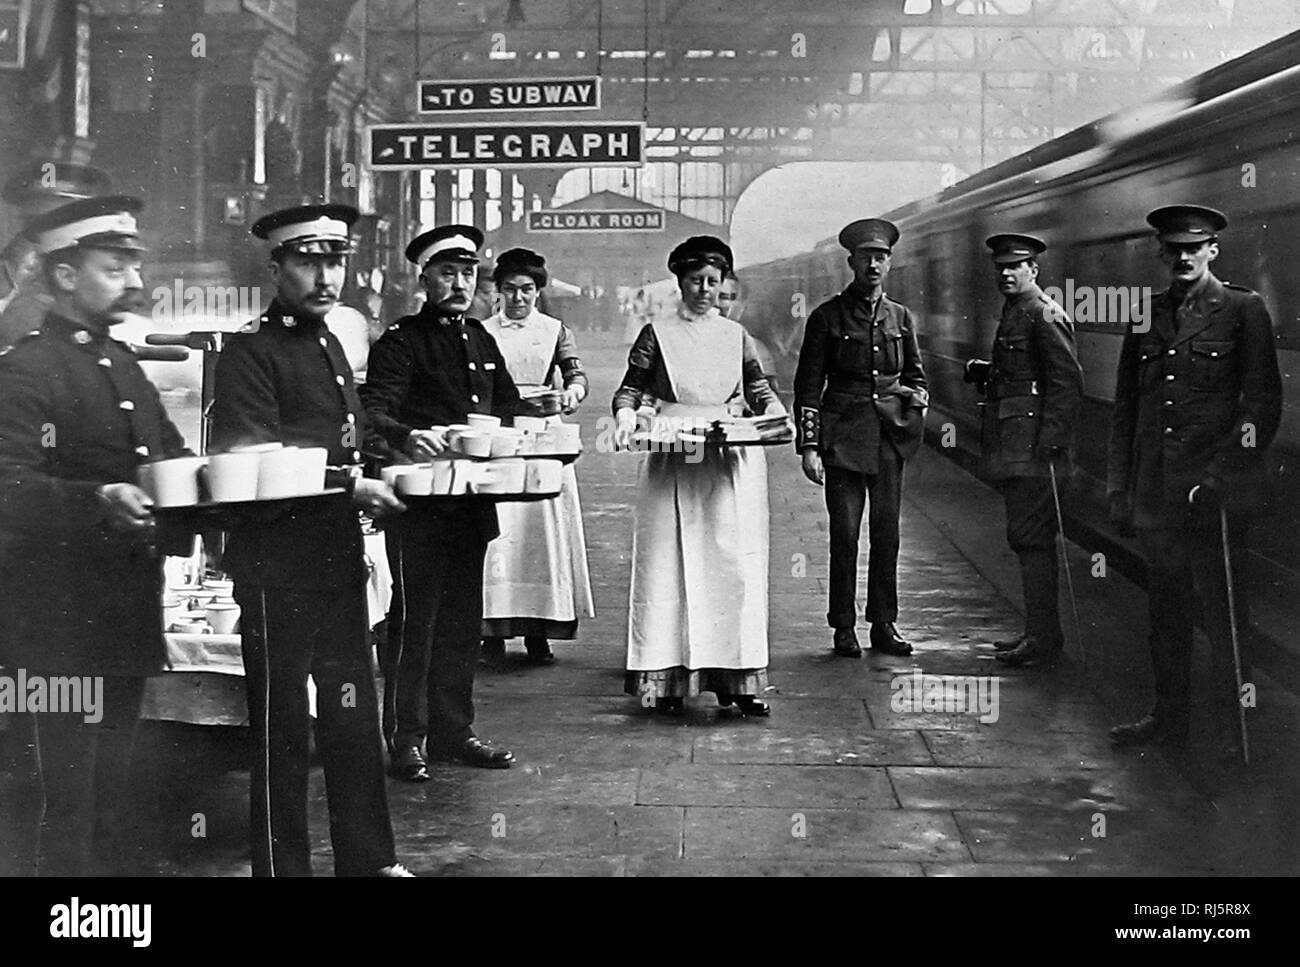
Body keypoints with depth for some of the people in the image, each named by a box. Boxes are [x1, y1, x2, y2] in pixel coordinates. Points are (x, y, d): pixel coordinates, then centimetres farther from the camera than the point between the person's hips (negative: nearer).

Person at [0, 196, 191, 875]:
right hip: (59, 623, -8)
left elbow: (169, 458, 22)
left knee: (112, 794, 18)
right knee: (61, 800, -3)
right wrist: (98, 500, -38)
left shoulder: (123, 365, 17)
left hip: (128, 613, 8)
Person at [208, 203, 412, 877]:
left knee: (354, 716, 12)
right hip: (276, 564, -7)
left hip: (339, 560, 8)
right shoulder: (250, 351, -10)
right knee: (282, 728, 2)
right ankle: (282, 865, 13)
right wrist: (352, 486, -20)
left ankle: (369, 860, 22)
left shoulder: (330, 345, 16)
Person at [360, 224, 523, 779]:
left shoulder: (481, 340, 17)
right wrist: (408, 438, -37)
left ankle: (453, 732, 21)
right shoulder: (401, 340, -6)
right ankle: (406, 740, 5)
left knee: (463, 620, 11)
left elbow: (507, 403, 26)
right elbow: (374, 411, -18)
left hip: (473, 499, 7)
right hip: (420, 500, -7)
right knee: (414, 619, -3)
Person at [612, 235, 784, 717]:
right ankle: (669, 679, 0)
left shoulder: (736, 335, 12)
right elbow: (629, 389, 3)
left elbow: (759, 390, 14)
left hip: (732, 464, 2)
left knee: (734, 564, -2)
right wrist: (626, 418, -17)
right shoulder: (657, 334, 5)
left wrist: (777, 416, -6)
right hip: (674, 464, -2)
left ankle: (737, 679, 2)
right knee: (672, 565, -4)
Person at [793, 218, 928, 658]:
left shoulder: (902, 318, 12)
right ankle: (843, 629, 4)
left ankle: (884, 624, 13)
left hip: (890, 436, 3)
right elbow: (808, 387, 0)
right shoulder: (827, 317, 1)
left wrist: (918, 396, -1)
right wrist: (808, 446, -6)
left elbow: (915, 374, 23)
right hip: (843, 436, -3)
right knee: (845, 533, -4)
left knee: (887, 531, 4)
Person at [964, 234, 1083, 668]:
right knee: (1026, 538, 13)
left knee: (1031, 538, -9)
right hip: (1012, 448, 10)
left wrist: (1050, 441, -22)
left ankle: (1044, 639, -5)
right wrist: (983, 372, 10)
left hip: (1033, 446, -10)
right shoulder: (1012, 314, 19)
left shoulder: (1045, 316, -11)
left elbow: (1068, 383, -17)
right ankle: (1038, 631, 21)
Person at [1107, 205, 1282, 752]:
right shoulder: (1146, 318, 14)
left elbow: (1263, 403, -4)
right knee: (1165, 612, 11)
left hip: (1215, 490, -5)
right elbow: (1125, 409, 16)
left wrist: (1222, 472, -12)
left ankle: (1233, 728, 8)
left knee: (1222, 613, -2)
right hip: (1156, 492, 5)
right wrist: (1119, 487, 10)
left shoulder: (1243, 311, 1)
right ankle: (1169, 718, 20)